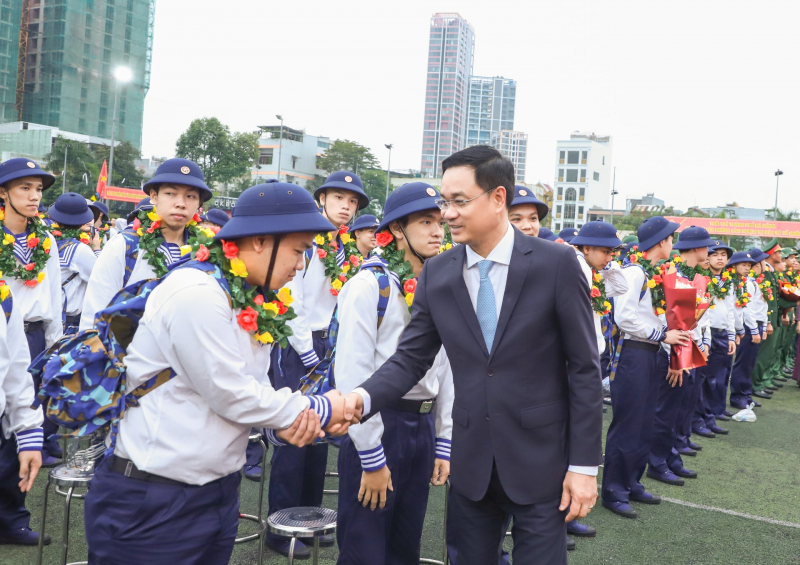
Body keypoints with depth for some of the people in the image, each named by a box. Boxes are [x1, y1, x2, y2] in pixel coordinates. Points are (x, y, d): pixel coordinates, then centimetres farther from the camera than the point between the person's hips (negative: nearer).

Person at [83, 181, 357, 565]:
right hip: (151, 501, -8)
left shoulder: (254, 302, 4)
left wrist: (282, 424, -14)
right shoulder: (197, 293, -22)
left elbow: (253, 389, 7)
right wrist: (320, 411, -12)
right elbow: (229, 395, -22)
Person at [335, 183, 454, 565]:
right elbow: (352, 375, -17)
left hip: (423, 426, 6)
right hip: (378, 424, -6)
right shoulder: (370, 285, -14)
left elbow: (445, 367, 10)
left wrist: (444, 444, 9)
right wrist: (371, 457, -16)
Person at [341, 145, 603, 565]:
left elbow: (584, 368, -8)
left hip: (541, 463, -3)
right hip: (471, 465, 4)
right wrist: (363, 398, -18)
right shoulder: (436, 273, 0)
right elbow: (411, 358, 1)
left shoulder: (556, 263, -10)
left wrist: (584, 465, -8)